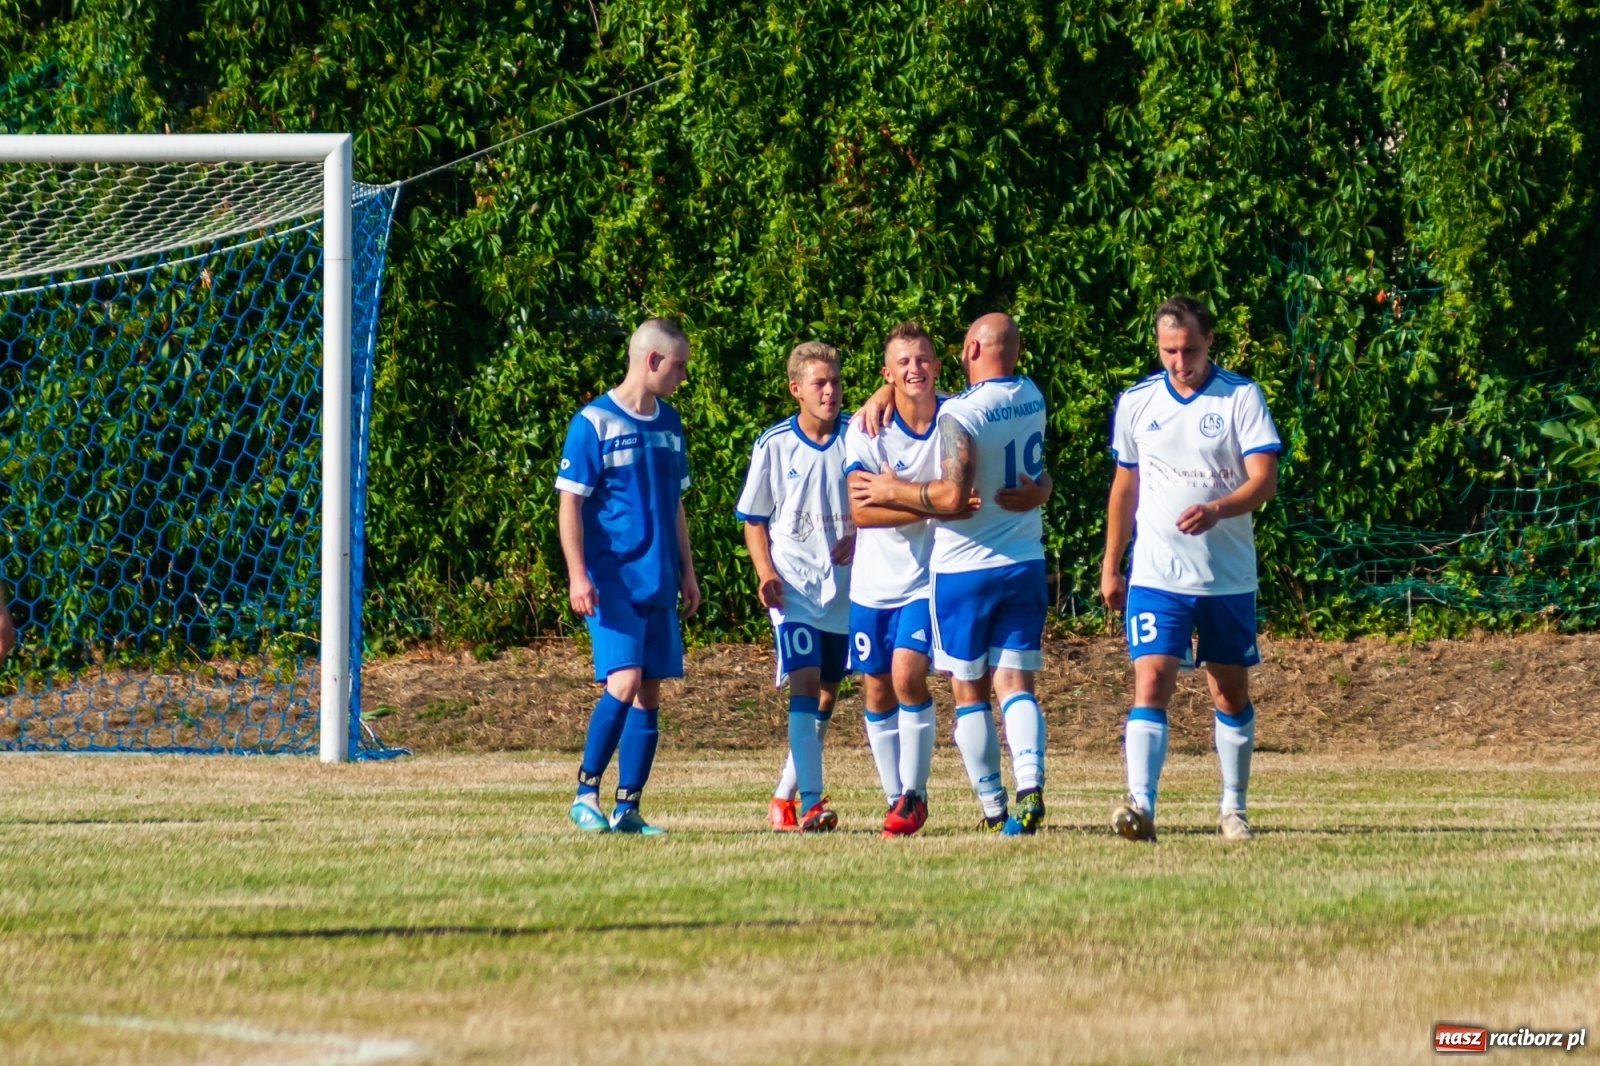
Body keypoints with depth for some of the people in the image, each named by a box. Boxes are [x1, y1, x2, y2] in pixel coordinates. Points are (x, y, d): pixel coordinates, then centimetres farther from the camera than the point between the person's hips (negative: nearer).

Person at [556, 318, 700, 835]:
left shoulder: (669, 423, 14)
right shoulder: (593, 422, -6)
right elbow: (570, 503, -7)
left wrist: (687, 573, 19)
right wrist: (578, 575, -15)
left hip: (658, 581, 7)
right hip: (612, 581, -7)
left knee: (649, 692, 4)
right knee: (624, 682, -18)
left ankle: (627, 809, 8)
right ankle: (586, 793, -6)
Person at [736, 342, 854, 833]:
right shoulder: (773, 446, -2)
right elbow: (753, 520, 5)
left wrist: (858, 537, -11)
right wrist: (766, 574, -9)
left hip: (846, 585, 3)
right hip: (793, 586, -3)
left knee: (827, 694, 10)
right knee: (805, 683, -17)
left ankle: (785, 796, 25)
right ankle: (810, 802, -25)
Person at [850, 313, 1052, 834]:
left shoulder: (959, 414, -17)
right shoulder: (1032, 398, 5)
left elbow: (954, 497, -25)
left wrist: (895, 491, -10)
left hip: (963, 568, -5)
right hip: (1025, 564, 5)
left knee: (969, 690, 7)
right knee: (1015, 683, 2)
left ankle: (993, 805, 7)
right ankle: (1030, 783, -20)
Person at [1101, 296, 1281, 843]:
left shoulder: (1242, 397, -4)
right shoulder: (1136, 403, 5)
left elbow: (1264, 479, -12)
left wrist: (1217, 509, -31)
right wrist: (1110, 566, 16)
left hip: (1228, 576, -1)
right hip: (1156, 575, 1)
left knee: (1231, 692, 9)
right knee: (1151, 682, -15)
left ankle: (1234, 807, 23)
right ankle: (1140, 805, -24)